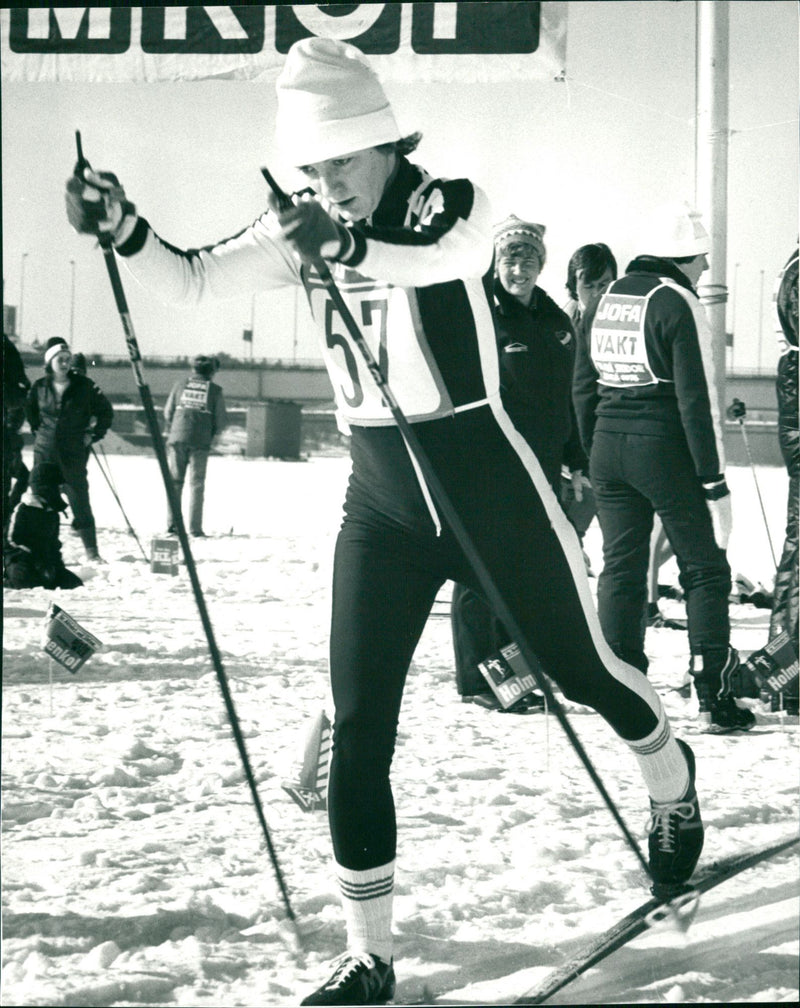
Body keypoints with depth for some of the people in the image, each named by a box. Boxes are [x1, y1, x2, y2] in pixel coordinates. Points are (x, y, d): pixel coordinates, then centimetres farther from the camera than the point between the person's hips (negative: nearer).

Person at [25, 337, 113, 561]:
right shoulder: (39, 387, 4)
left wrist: (94, 435, 1)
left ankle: (91, 551, 0)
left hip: (73, 454, -2)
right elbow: (30, 412, 23)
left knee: (80, 502, -5)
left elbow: (106, 412, 8)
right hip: (45, 453, 2)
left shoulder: (84, 386, -2)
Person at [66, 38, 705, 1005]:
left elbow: (451, 253, -36)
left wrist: (348, 246, -55)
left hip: (483, 476, -4)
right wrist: (124, 230, -27)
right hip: (379, 493, 4)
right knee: (357, 726, -3)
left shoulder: (448, 202, -13)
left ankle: (672, 781, 45)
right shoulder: (301, 228, 1)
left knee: (581, 668, 11)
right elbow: (194, 280, -8)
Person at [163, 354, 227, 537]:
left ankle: (172, 523, 4)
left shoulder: (180, 384, 5)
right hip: (201, 442, -1)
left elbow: (168, 413, 7)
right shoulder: (215, 390, 1)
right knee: (196, 484, 4)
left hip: (177, 439, 1)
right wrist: (211, 434, 22)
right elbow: (220, 422, 2)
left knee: (175, 481, 10)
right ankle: (195, 528, 0)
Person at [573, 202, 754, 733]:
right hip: (665, 450, -6)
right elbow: (696, 399, -15)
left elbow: (583, 387, 15)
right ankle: (715, 697, -1)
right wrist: (715, 481, -13)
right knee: (705, 569, 3)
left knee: (620, 569, 11)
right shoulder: (677, 304, -11)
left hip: (608, 449, 6)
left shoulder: (606, 299, 11)